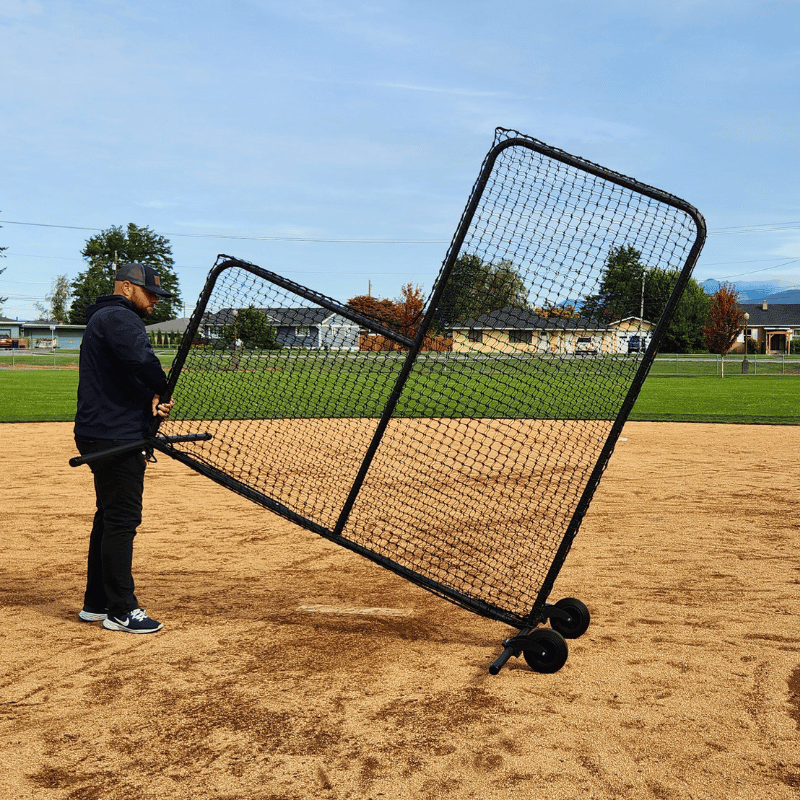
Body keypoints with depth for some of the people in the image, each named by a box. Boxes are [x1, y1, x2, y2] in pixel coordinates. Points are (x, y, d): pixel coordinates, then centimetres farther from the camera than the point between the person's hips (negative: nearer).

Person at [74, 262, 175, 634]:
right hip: (115, 436, -11)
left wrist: (152, 400, -2)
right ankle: (121, 611, -1)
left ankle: (96, 603, 25)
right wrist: (161, 390, -15)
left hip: (104, 436, 11)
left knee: (109, 518, 16)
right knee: (122, 520, -7)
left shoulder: (105, 319, 24)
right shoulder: (119, 317, -11)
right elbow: (140, 358, -32)